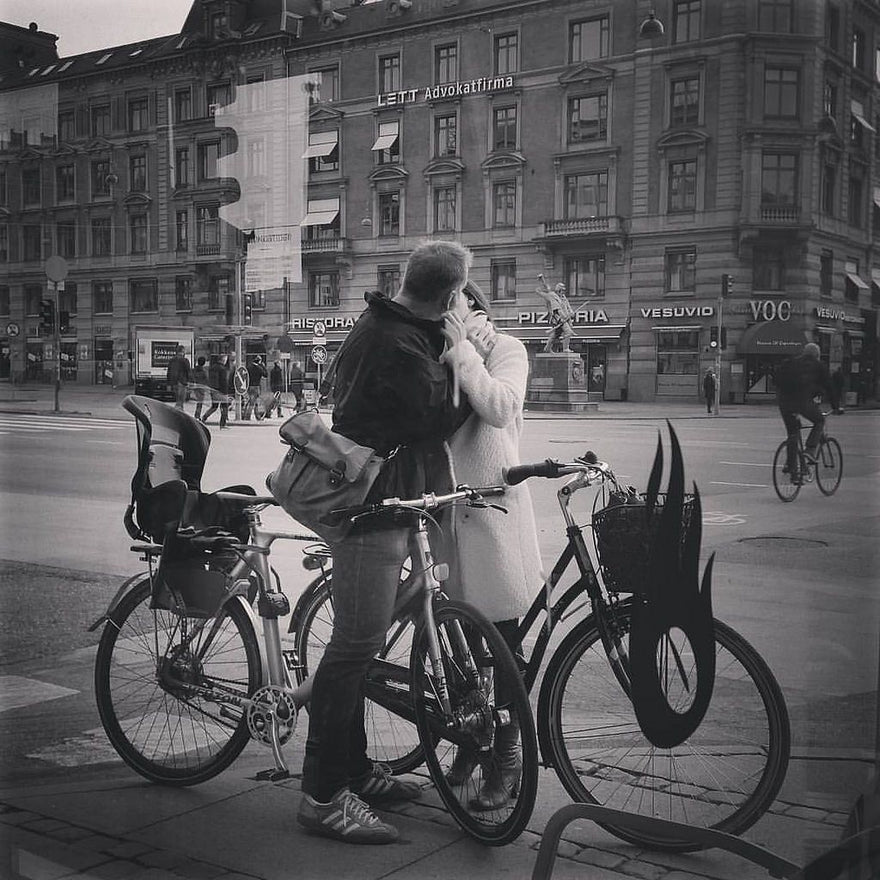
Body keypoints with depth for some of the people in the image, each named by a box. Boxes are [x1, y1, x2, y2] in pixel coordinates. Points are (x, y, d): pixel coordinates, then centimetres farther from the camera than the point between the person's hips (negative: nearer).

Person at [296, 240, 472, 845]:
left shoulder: (381, 325, 13)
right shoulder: (399, 344, -21)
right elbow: (442, 413, -18)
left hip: (376, 499, 11)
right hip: (374, 505, -11)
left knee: (361, 641, 16)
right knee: (357, 643, -7)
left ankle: (354, 769, 29)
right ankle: (324, 795, 0)